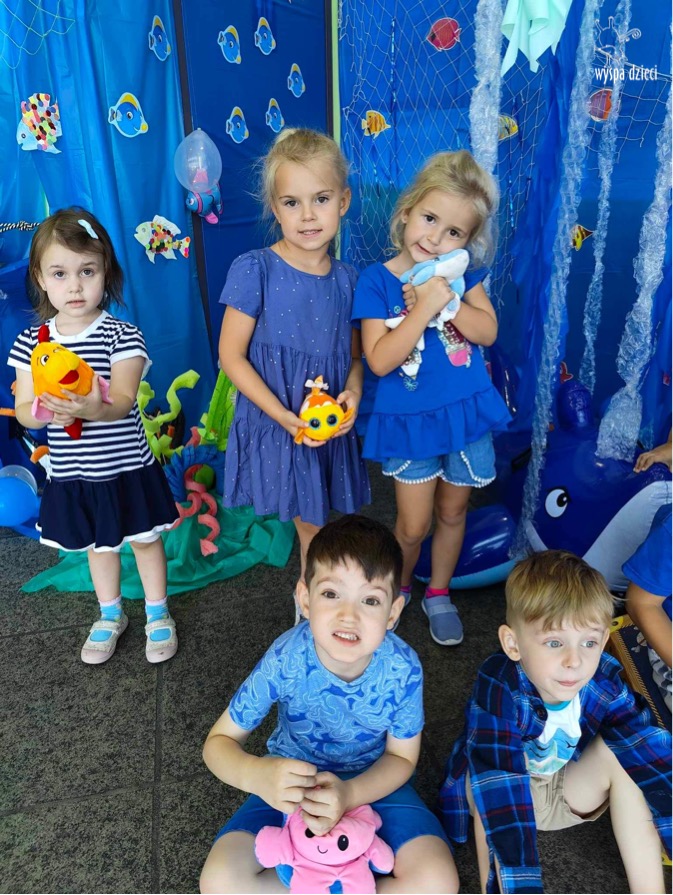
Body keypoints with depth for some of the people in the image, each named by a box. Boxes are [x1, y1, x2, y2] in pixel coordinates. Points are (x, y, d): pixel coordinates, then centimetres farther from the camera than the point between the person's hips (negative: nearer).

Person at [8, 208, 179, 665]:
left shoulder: (122, 335, -13)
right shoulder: (32, 341, -3)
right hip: (73, 476, 3)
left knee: (146, 539, 13)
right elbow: (22, 409, -3)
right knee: (98, 545, 21)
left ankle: (158, 612, 36)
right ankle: (111, 615, 44)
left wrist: (94, 408, -45)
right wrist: (45, 412, -26)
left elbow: (123, 401, -23)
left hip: (127, 468, -3)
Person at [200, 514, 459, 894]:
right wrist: (258, 775, -38)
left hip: (373, 781, 0)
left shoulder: (402, 668, -26)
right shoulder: (286, 659, -28)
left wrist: (349, 794, -28)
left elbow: (401, 756, -9)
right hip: (295, 780, 0)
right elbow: (219, 742, -16)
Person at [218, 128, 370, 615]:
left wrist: (352, 392, -12)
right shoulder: (254, 270, -13)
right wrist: (286, 417, -18)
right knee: (310, 526, 10)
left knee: (316, 522, 18)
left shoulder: (348, 278, 0)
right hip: (275, 426, -3)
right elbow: (232, 356, -12)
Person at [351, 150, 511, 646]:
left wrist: (447, 301, -22)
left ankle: (439, 593, 39)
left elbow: (488, 331, -7)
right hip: (410, 419, -3)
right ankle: (398, 588, 35)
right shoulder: (376, 280, -12)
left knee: (453, 511, 16)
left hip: (467, 413, 3)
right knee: (413, 525, 4)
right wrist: (424, 308, -28)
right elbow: (379, 360, -20)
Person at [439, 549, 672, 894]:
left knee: (620, 755, -23)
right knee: (486, 779, -35)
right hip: (503, 789, -3)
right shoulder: (497, 688, -35)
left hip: (570, 794, 3)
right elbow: (500, 789, -41)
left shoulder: (605, 685, -23)